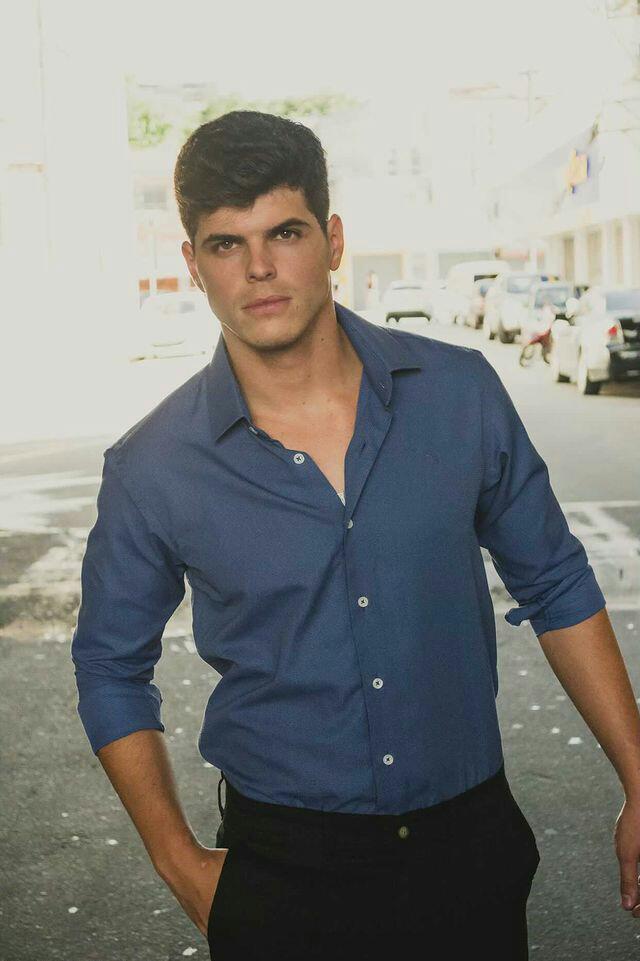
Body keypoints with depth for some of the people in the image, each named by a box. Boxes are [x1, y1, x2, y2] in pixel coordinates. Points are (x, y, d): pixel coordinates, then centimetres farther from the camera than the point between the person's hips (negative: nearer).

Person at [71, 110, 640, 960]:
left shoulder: (461, 392, -7)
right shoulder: (152, 470, -10)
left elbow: (556, 587, 3)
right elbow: (111, 669, 3)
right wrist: (184, 867, 2)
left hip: (471, 843, 2)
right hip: (282, 870, -1)